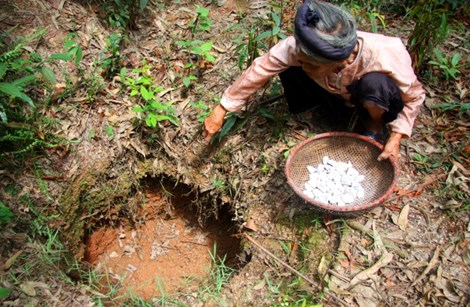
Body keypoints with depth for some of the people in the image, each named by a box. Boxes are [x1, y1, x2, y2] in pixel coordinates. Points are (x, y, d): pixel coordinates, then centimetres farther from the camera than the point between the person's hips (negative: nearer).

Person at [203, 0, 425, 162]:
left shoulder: (385, 58, -40)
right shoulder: (301, 46, -36)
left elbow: (415, 96, -22)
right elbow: (260, 69, -27)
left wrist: (395, 138, -30)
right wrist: (220, 111, -25)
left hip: (376, 100, -3)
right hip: (338, 93, 4)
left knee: (375, 82, -40)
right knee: (287, 67, -21)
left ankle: (376, 127, -5)